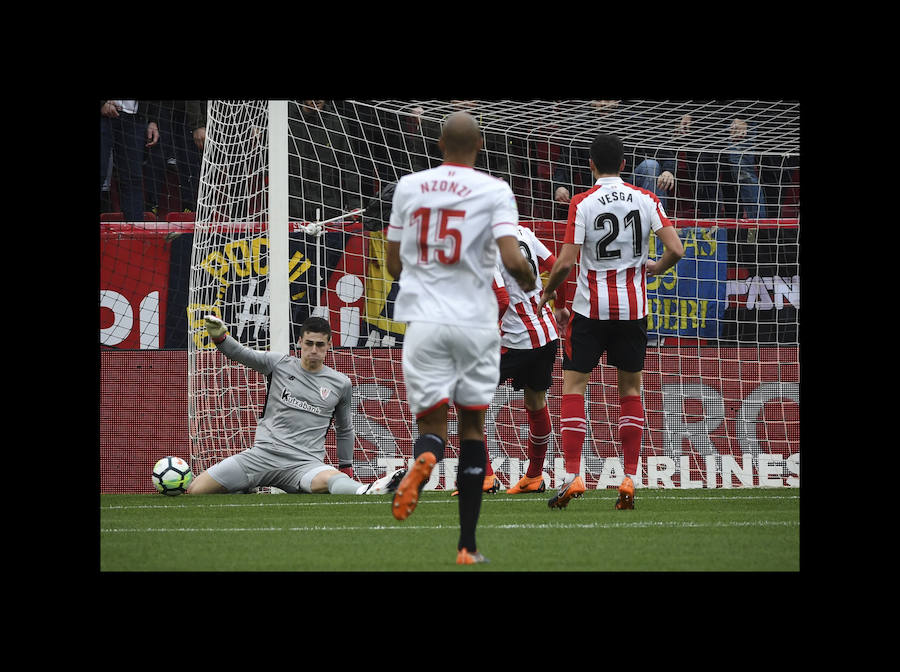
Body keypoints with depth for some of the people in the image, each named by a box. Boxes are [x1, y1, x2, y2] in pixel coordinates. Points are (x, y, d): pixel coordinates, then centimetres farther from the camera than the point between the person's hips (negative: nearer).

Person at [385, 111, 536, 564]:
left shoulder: (408, 186, 7)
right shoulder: (494, 191, -3)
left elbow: (394, 263, 12)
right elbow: (512, 260, -13)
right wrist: (530, 282, 9)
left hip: (423, 320, 1)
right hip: (475, 321, -1)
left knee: (431, 422, 4)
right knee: (472, 425, 12)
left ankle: (423, 461, -36)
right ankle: (467, 545, 12)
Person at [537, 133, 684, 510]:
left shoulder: (582, 203, -8)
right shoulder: (647, 200, 0)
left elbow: (565, 263, -12)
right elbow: (676, 249, -5)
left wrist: (546, 293, 6)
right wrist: (654, 267, 16)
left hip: (591, 308, -3)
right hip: (633, 307, 3)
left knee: (573, 385, 3)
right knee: (630, 389, 12)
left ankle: (572, 477, -8)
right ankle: (629, 480, 6)